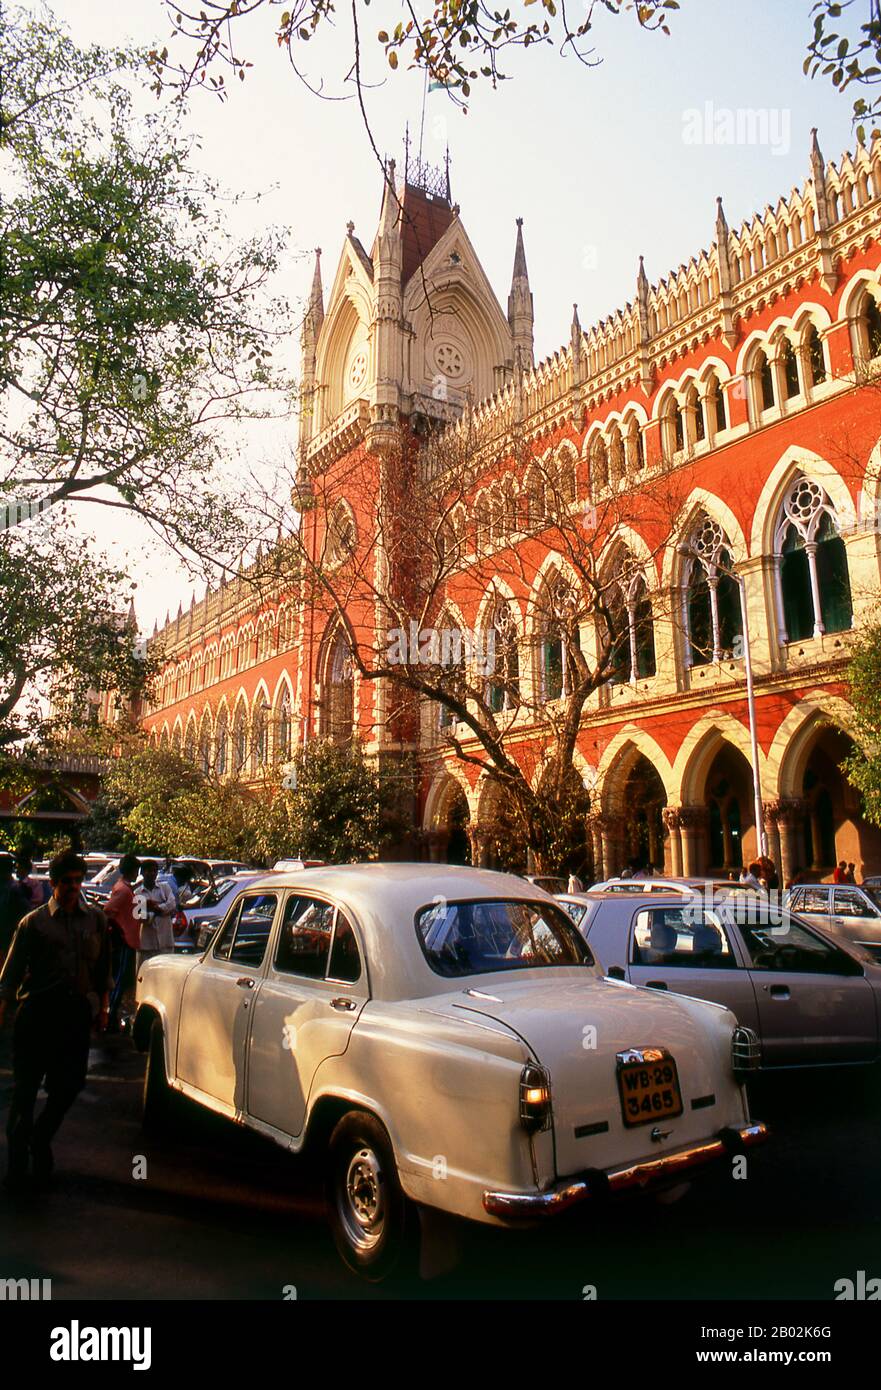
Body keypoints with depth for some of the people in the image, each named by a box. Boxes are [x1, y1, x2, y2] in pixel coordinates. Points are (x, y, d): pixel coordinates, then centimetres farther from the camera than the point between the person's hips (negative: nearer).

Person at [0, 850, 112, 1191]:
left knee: (69, 1085, 3)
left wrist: (102, 1006, 14)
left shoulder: (96, 920, 9)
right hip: (37, 1010, -2)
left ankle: (40, 1140, 30)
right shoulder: (34, 922, 1)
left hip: (77, 1011, 2)